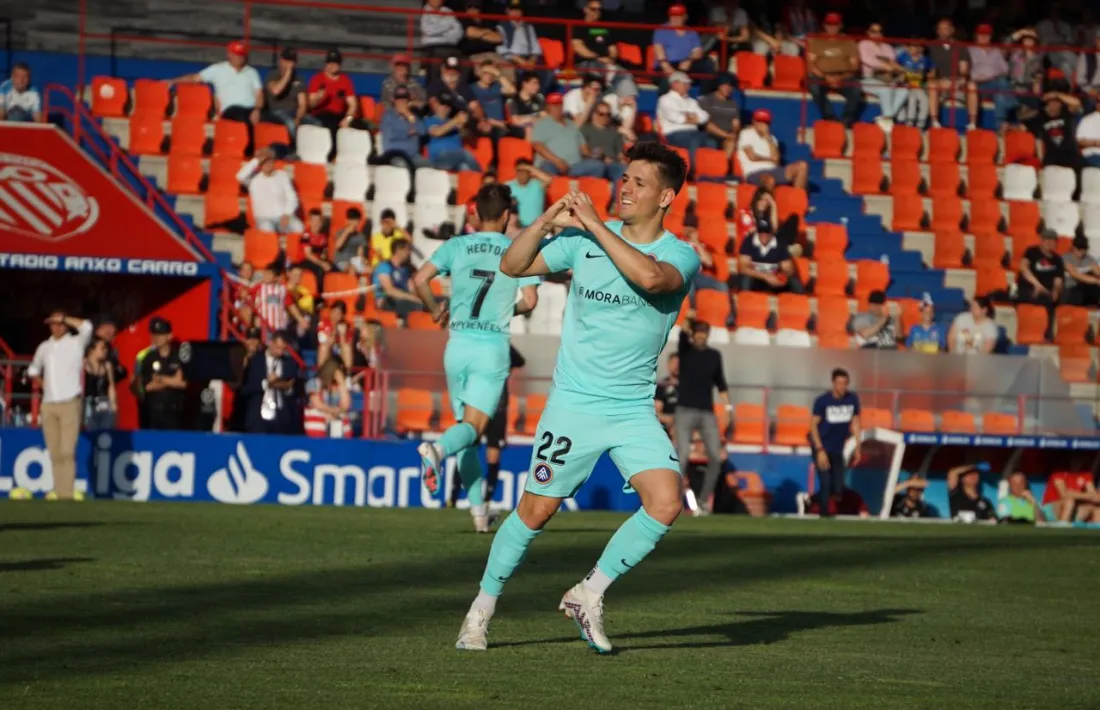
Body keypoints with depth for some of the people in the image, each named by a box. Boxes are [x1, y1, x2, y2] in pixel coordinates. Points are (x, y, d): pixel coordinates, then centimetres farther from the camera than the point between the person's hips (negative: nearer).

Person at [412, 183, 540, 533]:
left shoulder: (456, 245, 4)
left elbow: (420, 279, -6)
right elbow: (530, 300, -6)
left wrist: (435, 310, 11)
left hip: (458, 344, 3)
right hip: (493, 346, -2)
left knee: (466, 423, 14)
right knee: (474, 426, -7)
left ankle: (478, 508, 12)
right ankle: (438, 448, -41)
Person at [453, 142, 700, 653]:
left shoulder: (680, 255, -6)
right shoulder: (584, 240, 2)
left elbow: (650, 276, -29)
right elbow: (512, 266, 2)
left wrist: (595, 223, -23)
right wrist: (549, 220, -12)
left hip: (634, 408, 0)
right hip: (573, 401, 0)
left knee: (667, 502, -18)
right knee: (536, 510, 1)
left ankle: (589, 596, -1)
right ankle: (482, 609, 20)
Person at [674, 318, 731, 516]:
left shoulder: (714, 355, 11)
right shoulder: (685, 350, 2)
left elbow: (720, 383, 13)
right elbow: (683, 333, -17)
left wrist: (728, 406, 4)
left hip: (707, 413, 3)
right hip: (685, 411, -3)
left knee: (716, 457, -4)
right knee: (682, 455, -15)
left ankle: (704, 502, 7)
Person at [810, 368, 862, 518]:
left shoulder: (852, 399, -3)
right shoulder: (822, 401, -14)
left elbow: (855, 422, 8)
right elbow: (814, 425, -10)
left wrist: (857, 447, 5)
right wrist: (820, 451, -16)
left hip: (838, 449, 4)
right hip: (823, 448, -4)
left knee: (838, 487, 0)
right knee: (826, 485, -12)